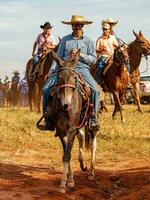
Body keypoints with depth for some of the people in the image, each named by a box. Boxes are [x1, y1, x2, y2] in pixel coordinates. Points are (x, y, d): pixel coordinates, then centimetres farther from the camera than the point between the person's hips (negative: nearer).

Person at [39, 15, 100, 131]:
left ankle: (94, 117, -15)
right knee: (46, 89, -13)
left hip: (82, 68, -1)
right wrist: (52, 70, -2)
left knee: (94, 89, -26)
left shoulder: (88, 41, 10)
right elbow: (58, 56, 11)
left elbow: (93, 59, 5)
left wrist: (79, 55, -9)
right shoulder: (65, 40, 13)